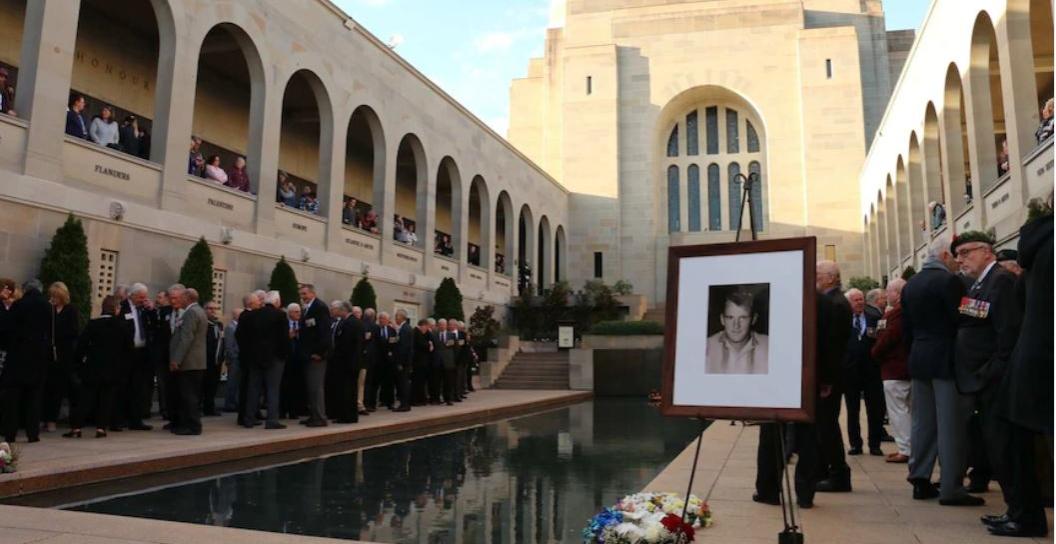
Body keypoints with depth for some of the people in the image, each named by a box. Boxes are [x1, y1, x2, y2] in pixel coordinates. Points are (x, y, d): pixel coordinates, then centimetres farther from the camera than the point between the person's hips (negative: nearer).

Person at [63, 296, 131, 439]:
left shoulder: (92, 324, -6)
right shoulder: (123, 326, -3)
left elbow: (81, 345, -5)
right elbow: (128, 349, 2)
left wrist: (78, 363, 6)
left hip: (93, 369, 0)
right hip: (114, 370, 0)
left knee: (86, 398, 7)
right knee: (106, 399, 7)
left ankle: (76, 427, 6)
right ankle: (101, 427, 3)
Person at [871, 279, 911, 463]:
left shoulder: (897, 313, -19)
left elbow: (887, 338, -20)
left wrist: (875, 352, -3)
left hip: (894, 369, -10)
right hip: (908, 367, 10)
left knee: (897, 410, -3)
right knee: (906, 409, 16)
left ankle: (904, 450, 0)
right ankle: (910, 448, 23)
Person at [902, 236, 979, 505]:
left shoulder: (910, 284, 11)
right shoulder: (949, 281, -12)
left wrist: (917, 352, 19)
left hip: (918, 361, 7)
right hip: (946, 360, -7)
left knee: (922, 422, 11)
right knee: (951, 424, -2)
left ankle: (920, 482, 15)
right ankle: (951, 488, 1)